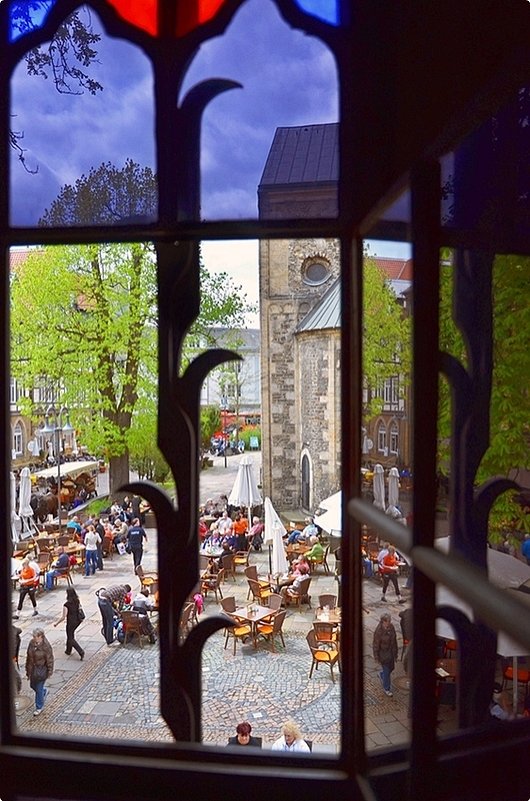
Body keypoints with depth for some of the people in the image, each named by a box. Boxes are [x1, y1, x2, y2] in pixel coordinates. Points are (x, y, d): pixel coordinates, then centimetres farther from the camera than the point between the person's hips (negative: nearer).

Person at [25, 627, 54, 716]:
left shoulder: (46, 646, -24)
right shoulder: (31, 643, -7)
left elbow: (50, 660, -15)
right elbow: (28, 656, 6)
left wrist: (49, 672, -10)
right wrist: (27, 669, 11)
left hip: (41, 670, -6)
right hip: (32, 669, 6)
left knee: (39, 688, 5)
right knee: (33, 686, 21)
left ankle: (39, 707, 25)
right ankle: (44, 692, 51)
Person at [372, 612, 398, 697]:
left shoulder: (391, 627, -9)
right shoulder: (378, 631, -27)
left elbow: (394, 640, 3)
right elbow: (375, 644, -18)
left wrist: (395, 653, 10)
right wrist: (376, 657, -11)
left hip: (391, 651, 6)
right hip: (383, 653, -6)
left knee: (391, 667, 22)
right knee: (386, 671, 6)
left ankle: (382, 675, 52)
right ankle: (387, 689, 27)